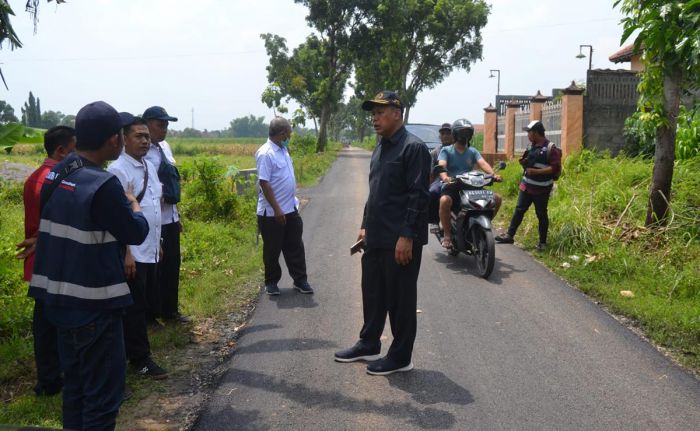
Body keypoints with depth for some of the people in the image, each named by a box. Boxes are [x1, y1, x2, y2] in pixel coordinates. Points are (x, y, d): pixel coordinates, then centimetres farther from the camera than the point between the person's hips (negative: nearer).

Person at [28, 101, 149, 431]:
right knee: (102, 391, 3)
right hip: (93, 305, -9)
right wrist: (133, 203, 6)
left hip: (61, 299, 9)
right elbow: (136, 232, -12)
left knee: (76, 383, 21)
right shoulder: (102, 185, -22)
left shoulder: (56, 175, 5)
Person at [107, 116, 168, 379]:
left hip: (151, 250, 8)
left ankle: (131, 351, 29)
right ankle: (140, 359, 15)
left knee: (143, 304, 15)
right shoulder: (118, 170, -14)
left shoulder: (149, 167, 11)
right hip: (132, 252, -8)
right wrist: (126, 253, -20)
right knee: (134, 306, 3)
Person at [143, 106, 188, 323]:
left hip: (170, 218, 8)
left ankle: (170, 310, 30)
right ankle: (150, 315, 19)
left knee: (172, 266, 16)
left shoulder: (165, 147, 12)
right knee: (153, 267, 4)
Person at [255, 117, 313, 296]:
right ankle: (271, 282, 20)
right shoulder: (265, 154, -17)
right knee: (272, 250, 6)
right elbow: (264, 183, -22)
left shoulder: (283, 150, 10)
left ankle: (300, 280, 20)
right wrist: (277, 209, -24)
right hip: (272, 213, -8)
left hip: (291, 209, 8)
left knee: (295, 247, 11)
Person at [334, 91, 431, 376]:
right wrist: (365, 226, 18)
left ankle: (400, 357, 14)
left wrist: (407, 237, -21)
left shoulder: (413, 148, -13)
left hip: (400, 241, -9)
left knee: (400, 299, 2)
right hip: (375, 238, 9)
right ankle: (369, 345, 32)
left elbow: (418, 196, -18)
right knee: (372, 293, 17)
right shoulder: (380, 148, 14)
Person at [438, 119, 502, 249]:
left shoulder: (473, 151, 16)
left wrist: (493, 174, -25)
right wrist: (445, 177, -38)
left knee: (497, 198, -10)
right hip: (451, 187, -4)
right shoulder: (446, 151, 5)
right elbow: (442, 166, -14)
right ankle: (447, 234, -22)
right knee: (445, 201, -39)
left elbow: (483, 163, -3)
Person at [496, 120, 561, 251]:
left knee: (541, 214, 4)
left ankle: (543, 242, 15)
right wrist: (524, 163, 0)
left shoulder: (551, 148, -14)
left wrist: (536, 171, -24)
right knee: (519, 210, 6)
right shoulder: (533, 146, 11)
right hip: (527, 186, 7)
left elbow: (556, 168, -20)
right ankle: (509, 235, 10)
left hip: (541, 189, -7)